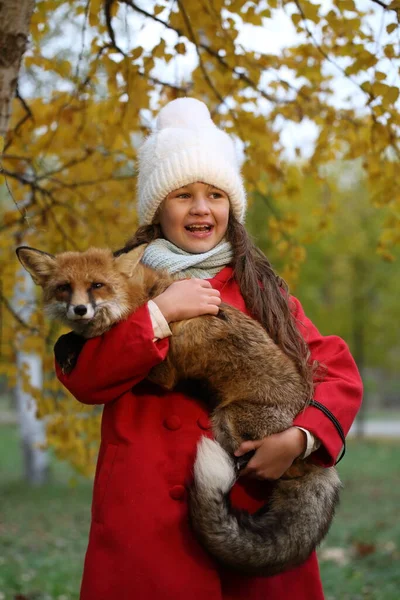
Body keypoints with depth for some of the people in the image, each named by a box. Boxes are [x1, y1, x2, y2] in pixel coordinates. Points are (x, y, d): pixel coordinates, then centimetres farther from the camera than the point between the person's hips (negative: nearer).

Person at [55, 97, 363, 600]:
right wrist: (160, 313, -12)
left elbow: (339, 373, 5)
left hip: (257, 503, 2)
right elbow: (82, 378, -5)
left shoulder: (260, 288, 13)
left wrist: (300, 437, -13)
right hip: (150, 509, -2)